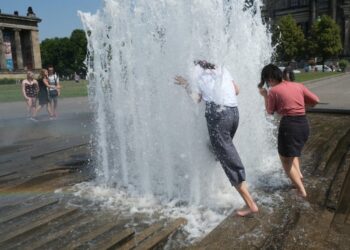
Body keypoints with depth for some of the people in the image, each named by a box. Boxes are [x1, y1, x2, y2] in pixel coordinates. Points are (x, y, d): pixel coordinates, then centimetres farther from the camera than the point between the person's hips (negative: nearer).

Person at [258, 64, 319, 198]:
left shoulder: (274, 91, -7)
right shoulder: (298, 85, 7)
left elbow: (270, 111, 5)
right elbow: (315, 100, 7)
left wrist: (265, 96, 15)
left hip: (289, 125, -6)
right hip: (304, 123, 6)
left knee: (285, 159, 7)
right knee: (293, 152, 33)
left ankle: (302, 191, 3)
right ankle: (298, 174, 21)